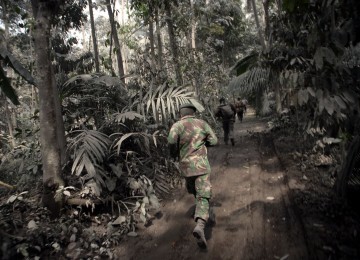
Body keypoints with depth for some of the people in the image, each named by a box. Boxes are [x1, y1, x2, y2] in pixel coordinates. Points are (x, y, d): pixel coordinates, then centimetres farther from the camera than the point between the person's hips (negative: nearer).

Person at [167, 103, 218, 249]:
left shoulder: (177, 125, -1)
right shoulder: (202, 123, 5)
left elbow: (171, 140, -19)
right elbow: (213, 141, 4)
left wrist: (174, 154, 0)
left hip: (185, 165, 2)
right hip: (201, 164, -1)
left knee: (195, 192, 24)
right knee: (203, 195, -5)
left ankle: (207, 214, 42)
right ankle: (200, 225, -25)